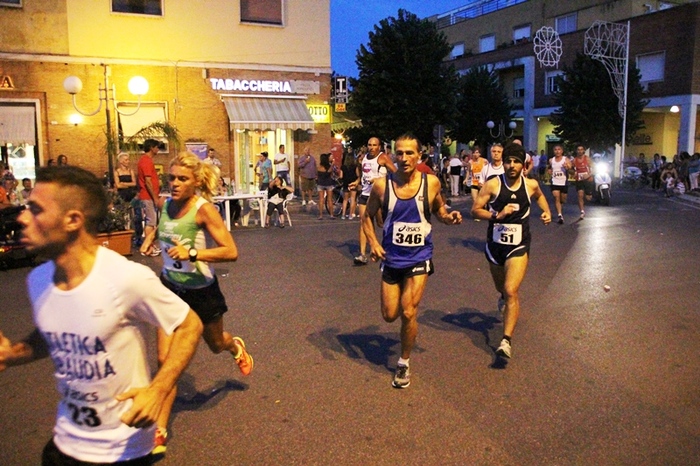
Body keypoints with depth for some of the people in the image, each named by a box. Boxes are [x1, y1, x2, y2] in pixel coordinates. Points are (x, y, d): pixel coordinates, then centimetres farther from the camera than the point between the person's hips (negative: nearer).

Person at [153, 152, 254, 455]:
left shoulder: (204, 209, -21)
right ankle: (160, 431, 9)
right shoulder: (165, 205, -5)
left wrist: (192, 253, -36)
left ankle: (236, 346, 61)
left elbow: (231, 252, -27)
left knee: (216, 345, 21)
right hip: (171, 288, 4)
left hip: (201, 290, -3)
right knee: (166, 358, -3)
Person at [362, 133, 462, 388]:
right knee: (390, 315, 10)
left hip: (419, 257, -1)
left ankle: (404, 364, 18)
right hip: (391, 258, 2)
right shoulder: (381, 185, -11)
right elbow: (367, 216, 3)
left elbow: (439, 210, 8)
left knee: (408, 313, -7)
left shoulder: (431, 183, -9)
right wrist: (373, 243, -12)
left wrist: (449, 217, -14)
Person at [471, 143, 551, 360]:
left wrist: (546, 211, 4)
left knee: (511, 291, -17)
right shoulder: (492, 185, -11)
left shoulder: (531, 185, -4)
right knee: (502, 288, 22)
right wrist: (497, 215, -24)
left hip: (519, 247, -1)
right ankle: (504, 298, 61)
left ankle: (506, 340, -15)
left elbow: (539, 196, 21)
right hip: (495, 244, 1)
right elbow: (475, 210, -11)